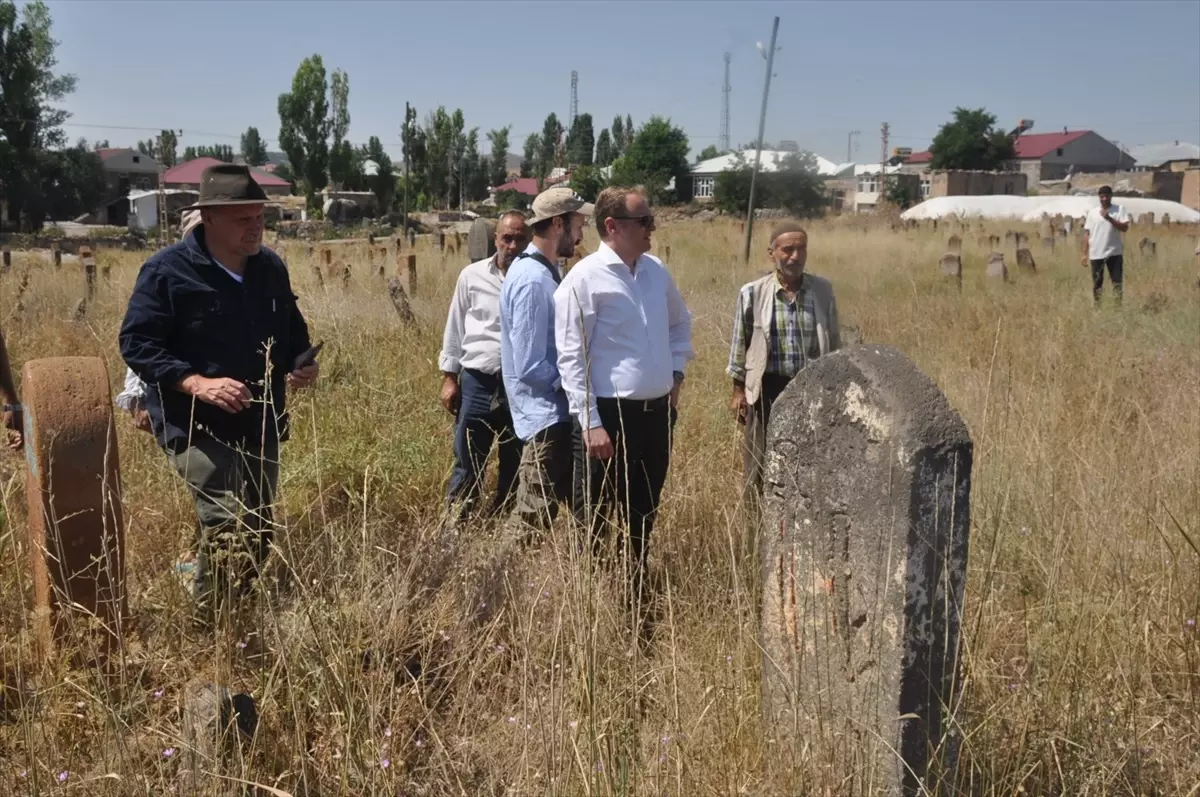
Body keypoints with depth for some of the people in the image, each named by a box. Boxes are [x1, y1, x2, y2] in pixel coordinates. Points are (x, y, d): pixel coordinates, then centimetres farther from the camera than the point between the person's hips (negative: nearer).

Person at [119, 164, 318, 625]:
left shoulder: (271, 267, 6)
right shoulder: (167, 270, -13)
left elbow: (293, 332, 19)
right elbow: (136, 344, -13)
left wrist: (302, 363, -3)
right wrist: (197, 383, -25)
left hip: (261, 425, 7)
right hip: (198, 427, -7)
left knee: (258, 531, 14)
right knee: (226, 527, -18)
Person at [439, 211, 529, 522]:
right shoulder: (472, 276, 2)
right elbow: (455, 328, 8)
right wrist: (449, 377, 5)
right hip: (477, 383, 0)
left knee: (515, 471, 11)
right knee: (467, 467, 7)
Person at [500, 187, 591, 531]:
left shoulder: (547, 270, 9)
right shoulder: (532, 280, -21)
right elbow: (530, 367, -22)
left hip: (558, 410, 10)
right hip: (546, 415, -10)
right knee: (534, 519, -1)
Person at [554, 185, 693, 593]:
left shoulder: (656, 271, 8)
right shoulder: (585, 278, -12)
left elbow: (680, 322, 26)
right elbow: (571, 358, -15)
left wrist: (676, 373, 13)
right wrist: (591, 423, -18)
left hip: (657, 412, 7)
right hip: (610, 415, -7)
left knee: (643, 515, 18)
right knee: (594, 520, 4)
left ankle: (638, 593, 33)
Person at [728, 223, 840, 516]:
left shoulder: (823, 290, 0)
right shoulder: (752, 292, -6)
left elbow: (833, 342, 8)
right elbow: (740, 343, 1)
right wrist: (739, 391, 1)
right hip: (768, 388, -2)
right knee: (759, 465, 6)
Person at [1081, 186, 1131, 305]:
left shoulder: (1119, 209, 2)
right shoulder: (1092, 212, 6)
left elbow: (1125, 228, -9)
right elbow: (1087, 233, 6)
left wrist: (1109, 218, -18)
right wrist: (1084, 254, 2)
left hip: (1114, 252, -1)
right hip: (1096, 254, 1)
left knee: (1117, 282, -1)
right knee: (1097, 283, 6)